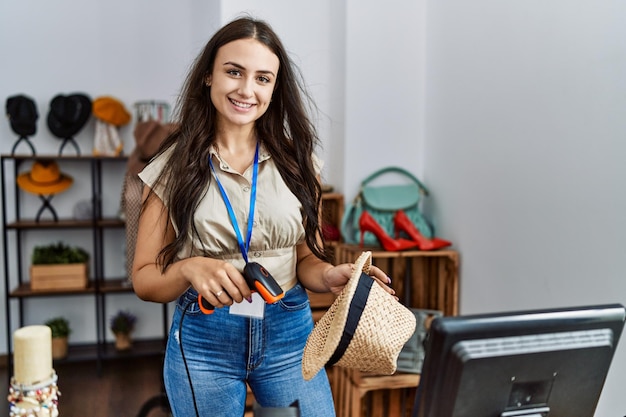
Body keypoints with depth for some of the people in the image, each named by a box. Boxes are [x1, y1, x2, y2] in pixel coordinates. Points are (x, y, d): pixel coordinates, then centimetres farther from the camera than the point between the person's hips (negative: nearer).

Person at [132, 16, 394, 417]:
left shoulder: (296, 162, 1)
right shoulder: (174, 167, -3)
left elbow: (306, 259, 6)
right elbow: (145, 279, -2)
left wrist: (331, 276, -16)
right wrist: (190, 269, -23)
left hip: (290, 335, 1)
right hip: (203, 339, -1)